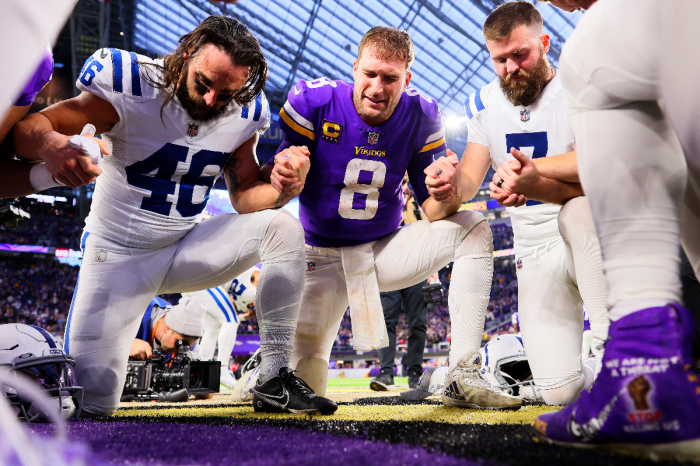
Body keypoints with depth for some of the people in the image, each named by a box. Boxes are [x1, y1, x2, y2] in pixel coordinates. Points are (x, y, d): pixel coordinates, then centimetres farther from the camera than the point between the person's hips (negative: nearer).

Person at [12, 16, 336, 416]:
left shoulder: (243, 114, -6)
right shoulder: (130, 86, -20)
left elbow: (245, 195, 1)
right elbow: (28, 127, -22)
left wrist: (283, 188, -22)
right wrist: (49, 144, -47)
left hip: (186, 249, 4)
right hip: (118, 255, -4)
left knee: (283, 226, -20)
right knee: (92, 401, -14)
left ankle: (276, 382, -15)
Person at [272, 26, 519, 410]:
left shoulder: (421, 115, -9)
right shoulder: (314, 99, -15)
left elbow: (433, 210, -7)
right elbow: (279, 174, -14)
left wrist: (447, 193, -32)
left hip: (385, 250, 3)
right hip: (323, 258, -3)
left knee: (473, 228, -18)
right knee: (303, 385, -11)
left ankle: (464, 376, -18)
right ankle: (267, 363, 29)